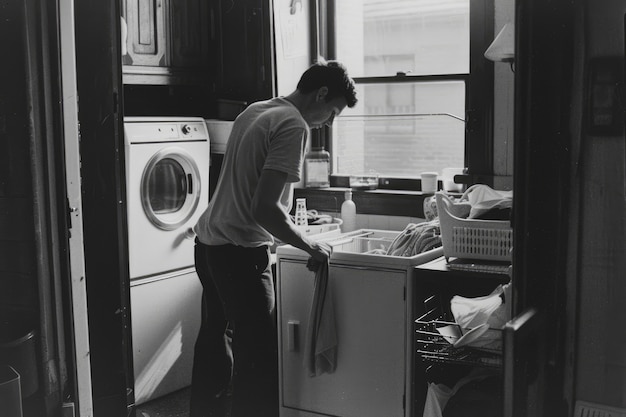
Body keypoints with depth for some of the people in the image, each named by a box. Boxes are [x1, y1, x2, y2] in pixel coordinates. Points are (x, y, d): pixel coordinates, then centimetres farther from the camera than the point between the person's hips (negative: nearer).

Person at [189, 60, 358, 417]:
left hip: (209, 241, 10)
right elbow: (264, 208, -24)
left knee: (215, 341, 22)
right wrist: (312, 247, -12)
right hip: (240, 252, -10)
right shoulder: (294, 126, -15)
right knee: (258, 359, -2)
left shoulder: (255, 111, 12)